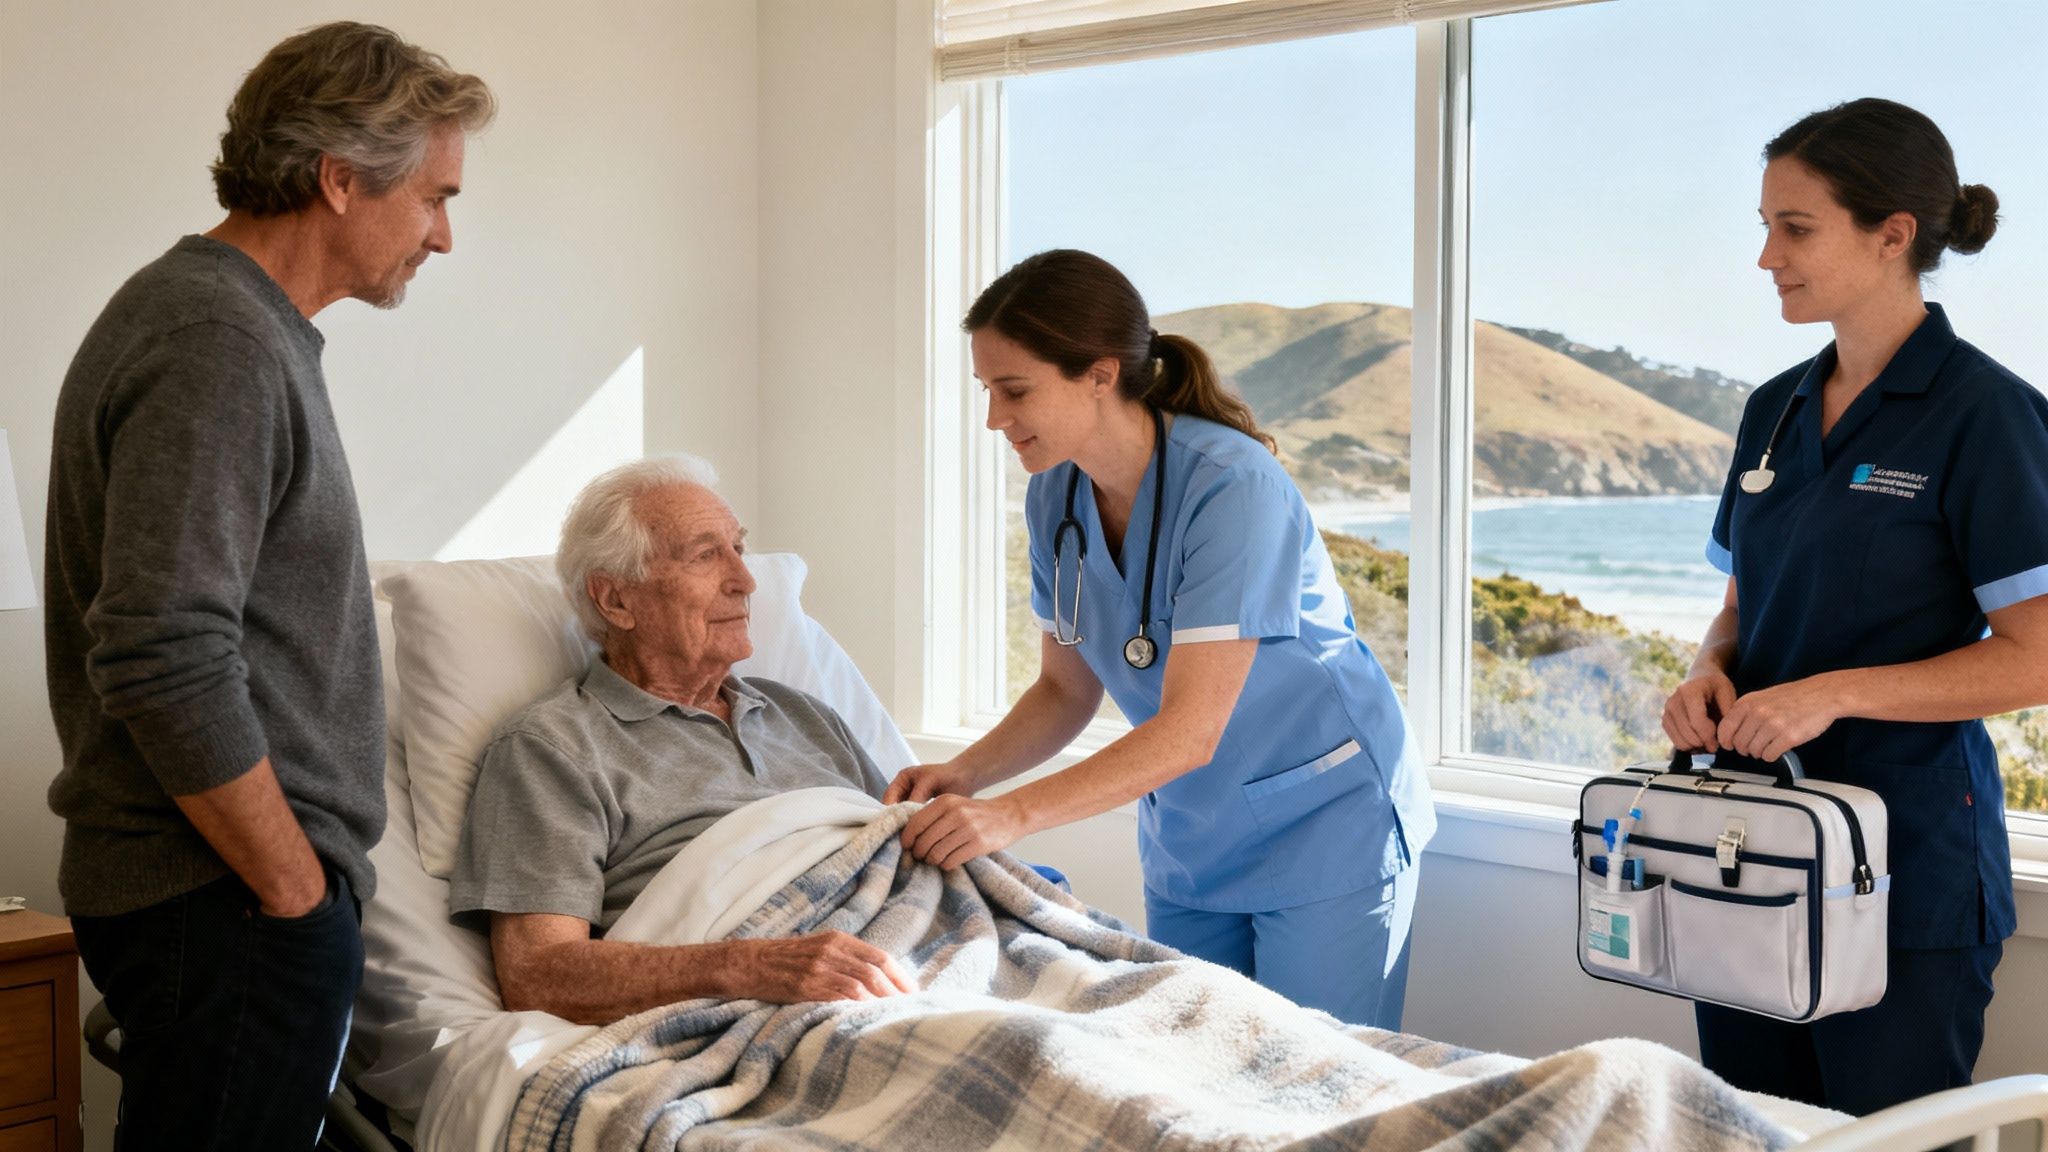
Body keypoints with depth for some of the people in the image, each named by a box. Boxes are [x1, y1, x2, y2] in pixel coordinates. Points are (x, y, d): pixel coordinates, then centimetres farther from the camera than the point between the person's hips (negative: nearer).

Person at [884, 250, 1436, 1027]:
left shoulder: (1233, 488, -26)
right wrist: (965, 775, -12)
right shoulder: (1055, 497, -4)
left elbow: (1190, 730, -29)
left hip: (1323, 825, -6)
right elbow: (1066, 688, 6)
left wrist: (1012, 814, -36)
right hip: (1186, 841, 6)